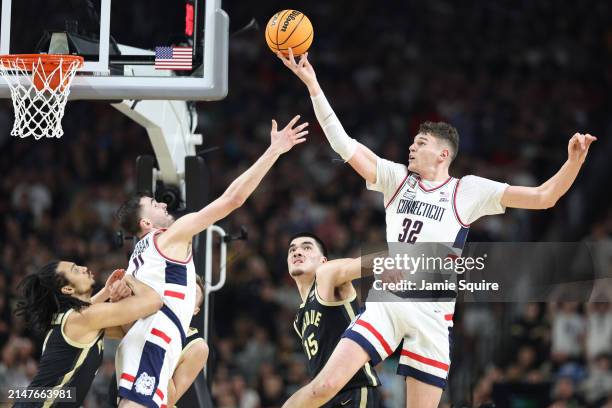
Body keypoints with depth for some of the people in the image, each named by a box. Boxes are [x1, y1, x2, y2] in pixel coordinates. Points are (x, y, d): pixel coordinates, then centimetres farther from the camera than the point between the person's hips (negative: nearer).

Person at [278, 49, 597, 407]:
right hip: (385, 304, 2)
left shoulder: (469, 191, 3)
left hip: (432, 315, -2)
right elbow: (344, 144, 5)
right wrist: (312, 84, -2)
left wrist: (574, 162, -18)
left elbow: (543, 197, -1)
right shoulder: (397, 178, 10)